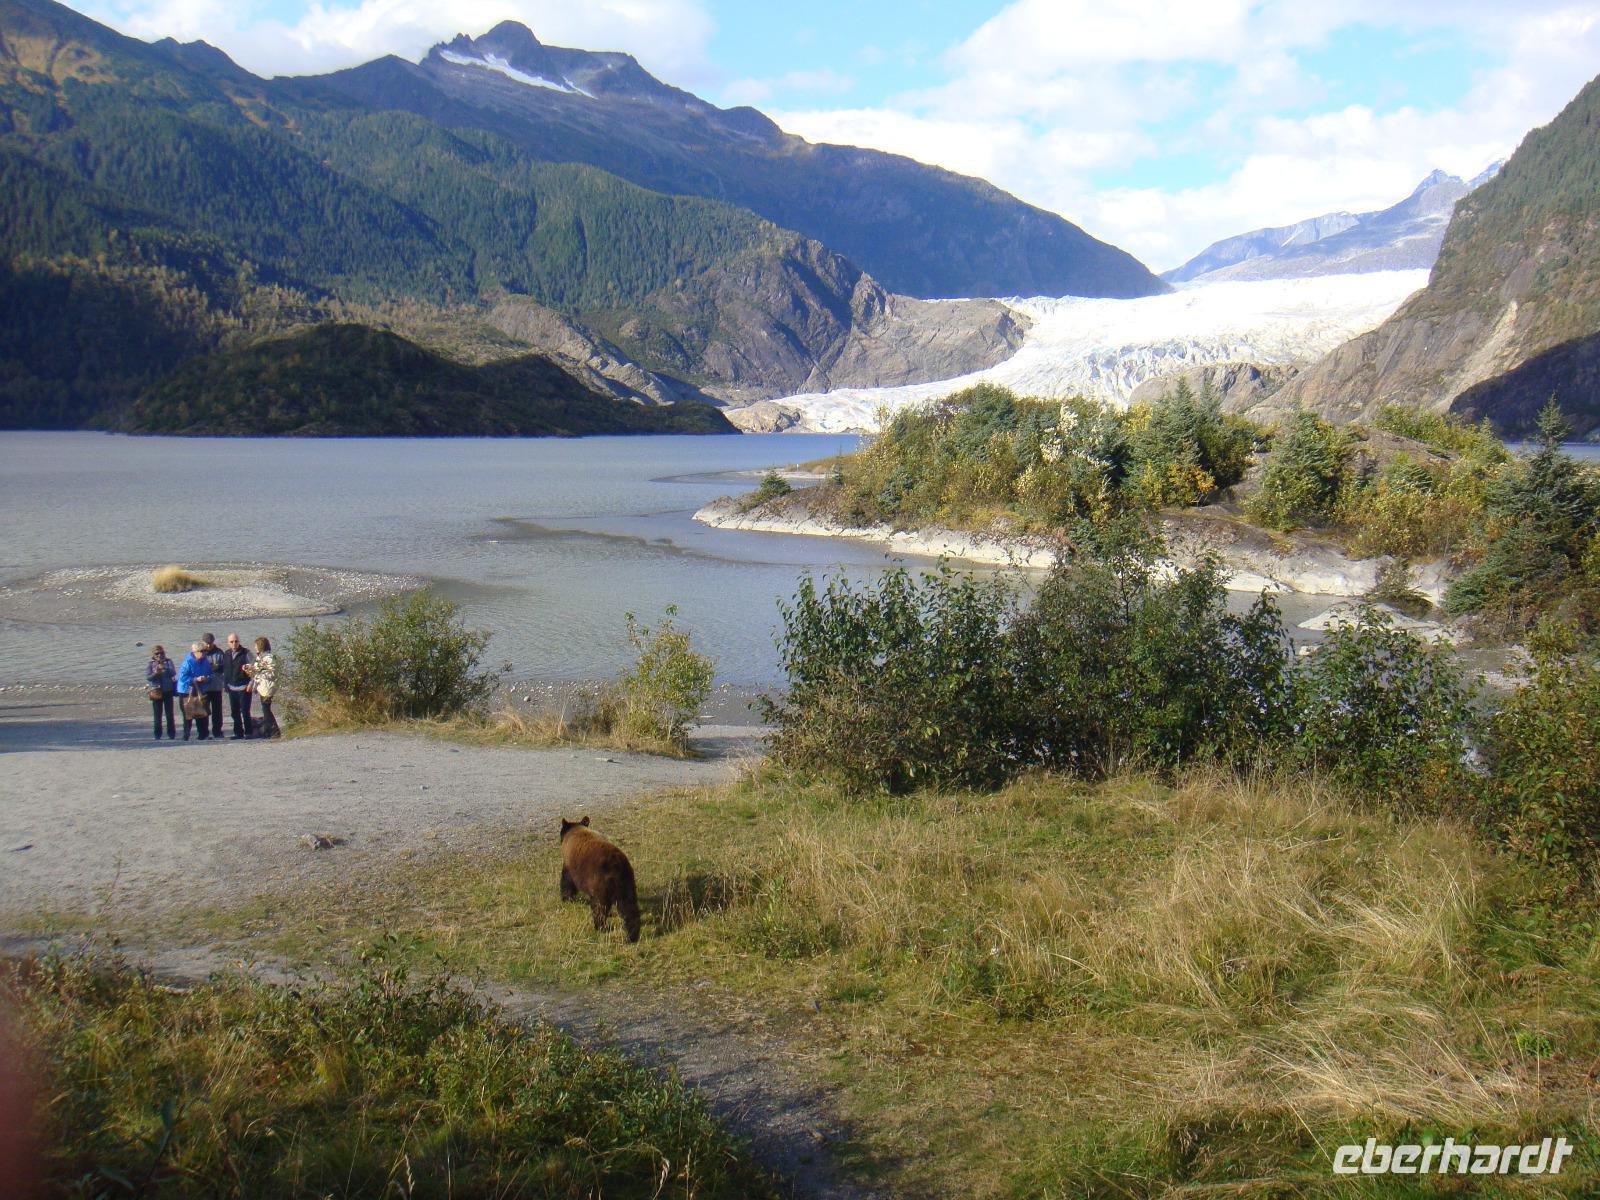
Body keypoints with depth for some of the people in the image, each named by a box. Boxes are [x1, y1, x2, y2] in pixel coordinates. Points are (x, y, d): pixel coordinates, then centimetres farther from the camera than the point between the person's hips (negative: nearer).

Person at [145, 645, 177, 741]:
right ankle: (157, 735, 9)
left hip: (168, 691, 0)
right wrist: (155, 673, -20)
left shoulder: (168, 662, 5)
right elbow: (148, 677, -2)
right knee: (157, 714, 3)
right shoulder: (151, 664, 5)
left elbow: (173, 673, -7)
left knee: (169, 713, 1)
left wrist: (164, 668, -22)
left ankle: (171, 734, 6)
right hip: (156, 692, 0)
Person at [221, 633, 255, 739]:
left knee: (245, 711, -5)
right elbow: (224, 670, 19)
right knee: (234, 712, 8)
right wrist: (225, 683, 12)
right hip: (231, 688, 5)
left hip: (243, 687, -5)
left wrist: (251, 684, -14)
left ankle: (248, 732, 1)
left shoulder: (245, 653, -5)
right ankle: (238, 732, 16)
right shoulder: (226, 654, 11)